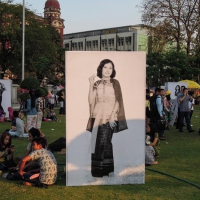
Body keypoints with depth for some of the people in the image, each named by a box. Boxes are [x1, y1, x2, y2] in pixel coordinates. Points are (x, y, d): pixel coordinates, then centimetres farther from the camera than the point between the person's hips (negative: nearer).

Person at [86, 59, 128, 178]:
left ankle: (107, 169, -1)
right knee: (97, 144, 0)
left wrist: (112, 116, -12)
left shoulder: (115, 83, 5)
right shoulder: (96, 84, 9)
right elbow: (91, 101, -1)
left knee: (104, 142, -10)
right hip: (98, 117, 2)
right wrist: (91, 85, -8)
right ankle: (98, 170, 7)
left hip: (110, 117, -2)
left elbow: (118, 101, -1)